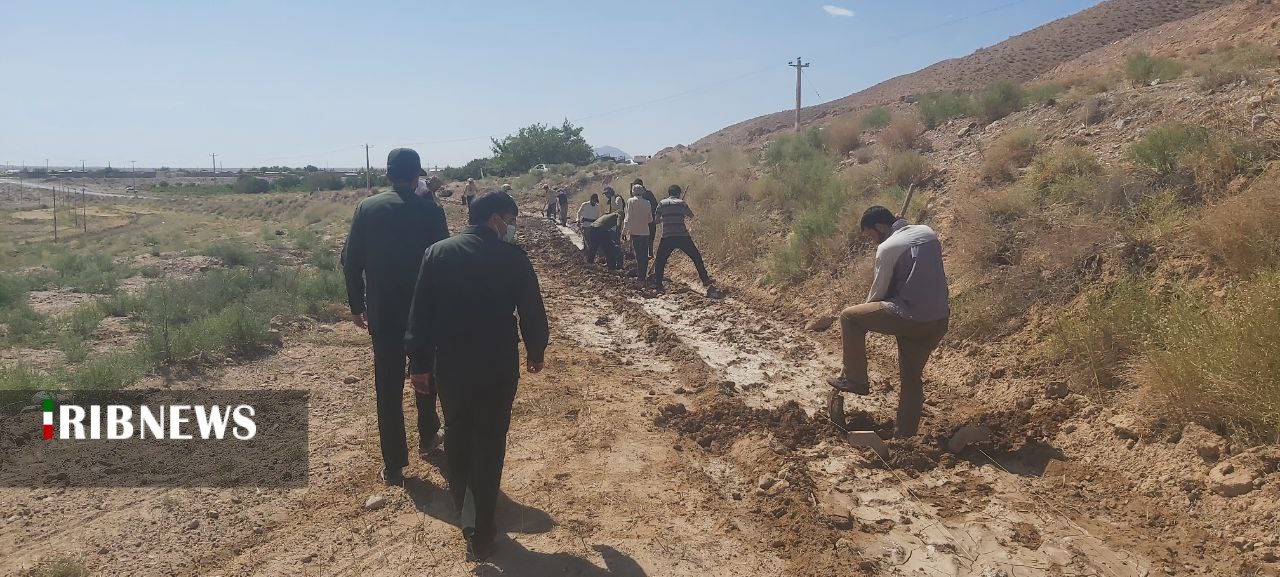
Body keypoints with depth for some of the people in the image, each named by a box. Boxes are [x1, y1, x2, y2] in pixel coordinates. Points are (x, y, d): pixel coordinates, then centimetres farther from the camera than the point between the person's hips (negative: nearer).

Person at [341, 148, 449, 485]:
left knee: (388, 388, 6)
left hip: (382, 311, 1)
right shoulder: (430, 210, -8)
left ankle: (394, 465, 10)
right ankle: (427, 437, 38)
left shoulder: (368, 207, -3)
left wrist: (356, 305, 8)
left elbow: (351, 260, -2)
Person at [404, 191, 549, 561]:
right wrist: (535, 352, 14)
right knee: (489, 445, 8)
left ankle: (465, 515, 37)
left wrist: (419, 362, 8)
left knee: (456, 437, 21)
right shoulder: (513, 257, -9)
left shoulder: (436, 253, -1)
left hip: (449, 366, 3)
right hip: (498, 367, -2)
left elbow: (420, 313, 0)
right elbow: (532, 311, -3)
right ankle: (480, 531, 13)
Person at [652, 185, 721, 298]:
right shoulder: (682, 203, 8)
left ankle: (657, 285, 16)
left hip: (667, 238, 0)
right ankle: (708, 284, -2)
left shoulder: (662, 203, 8)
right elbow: (691, 216, 22)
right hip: (683, 237, 0)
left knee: (660, 261, 19)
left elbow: (657, 221, 12)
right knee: (697, 259, 7)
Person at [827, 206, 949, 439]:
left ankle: (855, 379, 13)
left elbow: (879, 291, -1)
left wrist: (867, 310, 20)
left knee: (849, 317, 7)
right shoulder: (928, 233, 11)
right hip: (939, 320, 8)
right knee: (912, 376, 20)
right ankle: (906, 435, 26)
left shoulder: (887, 248, -10)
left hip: (910, 319, -7)